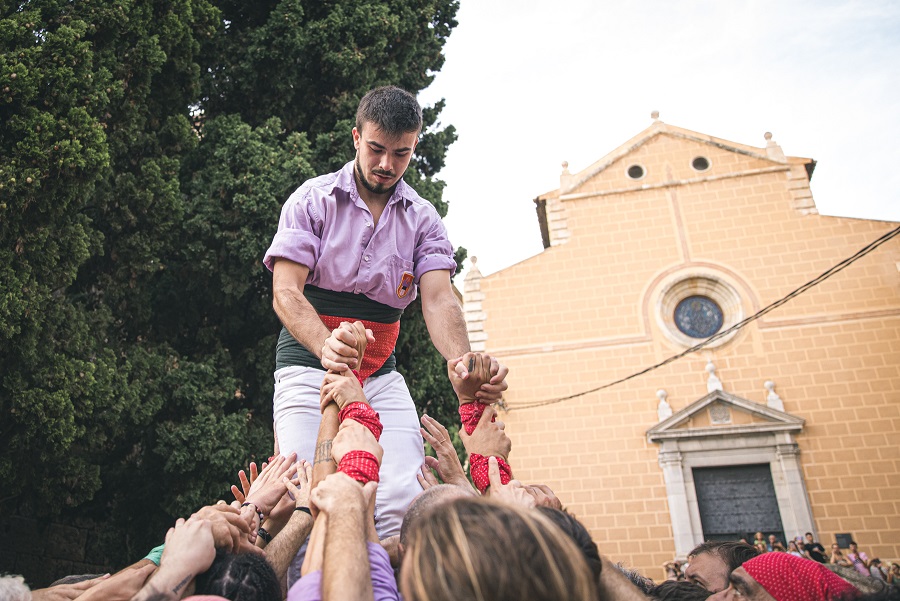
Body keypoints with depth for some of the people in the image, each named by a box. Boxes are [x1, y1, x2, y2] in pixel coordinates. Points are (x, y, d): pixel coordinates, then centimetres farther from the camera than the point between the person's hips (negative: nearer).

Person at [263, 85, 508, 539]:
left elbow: (438, 299, -7)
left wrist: (464, 363, -30)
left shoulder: (422, 219, 6)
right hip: (309, 366, -2)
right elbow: (285, 292, -11)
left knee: (405, 504, -10)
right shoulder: (314, 198, -1)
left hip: (382, 376, 3)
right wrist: (326, 346, -34)